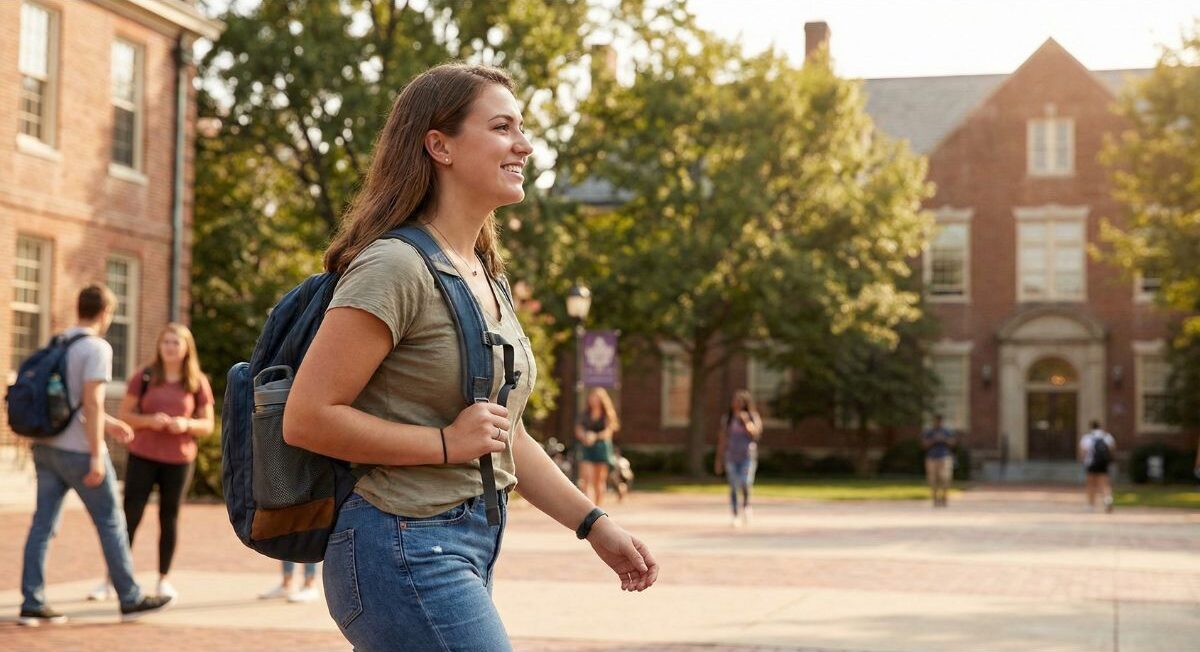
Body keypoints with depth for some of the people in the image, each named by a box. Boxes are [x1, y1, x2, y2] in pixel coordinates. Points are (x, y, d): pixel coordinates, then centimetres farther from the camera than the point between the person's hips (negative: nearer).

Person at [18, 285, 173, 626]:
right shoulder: (97, 348, -12)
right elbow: (92, 402, -21)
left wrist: (107, 423, 28)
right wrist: (97, 455, -20)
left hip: (46, 447, 8)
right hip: (78, 450, -8)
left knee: (43, 524, 5)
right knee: (110, 523, 3)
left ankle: (32, 604, 3)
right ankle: (130, 599, 12)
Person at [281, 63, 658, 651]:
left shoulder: (487, 279, 14)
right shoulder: (395, 267, -14)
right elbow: (306, 417, -18)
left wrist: (594, 524, 14)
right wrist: (448, 443, -17)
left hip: (468, 547, 9)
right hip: (406, 547, -9)